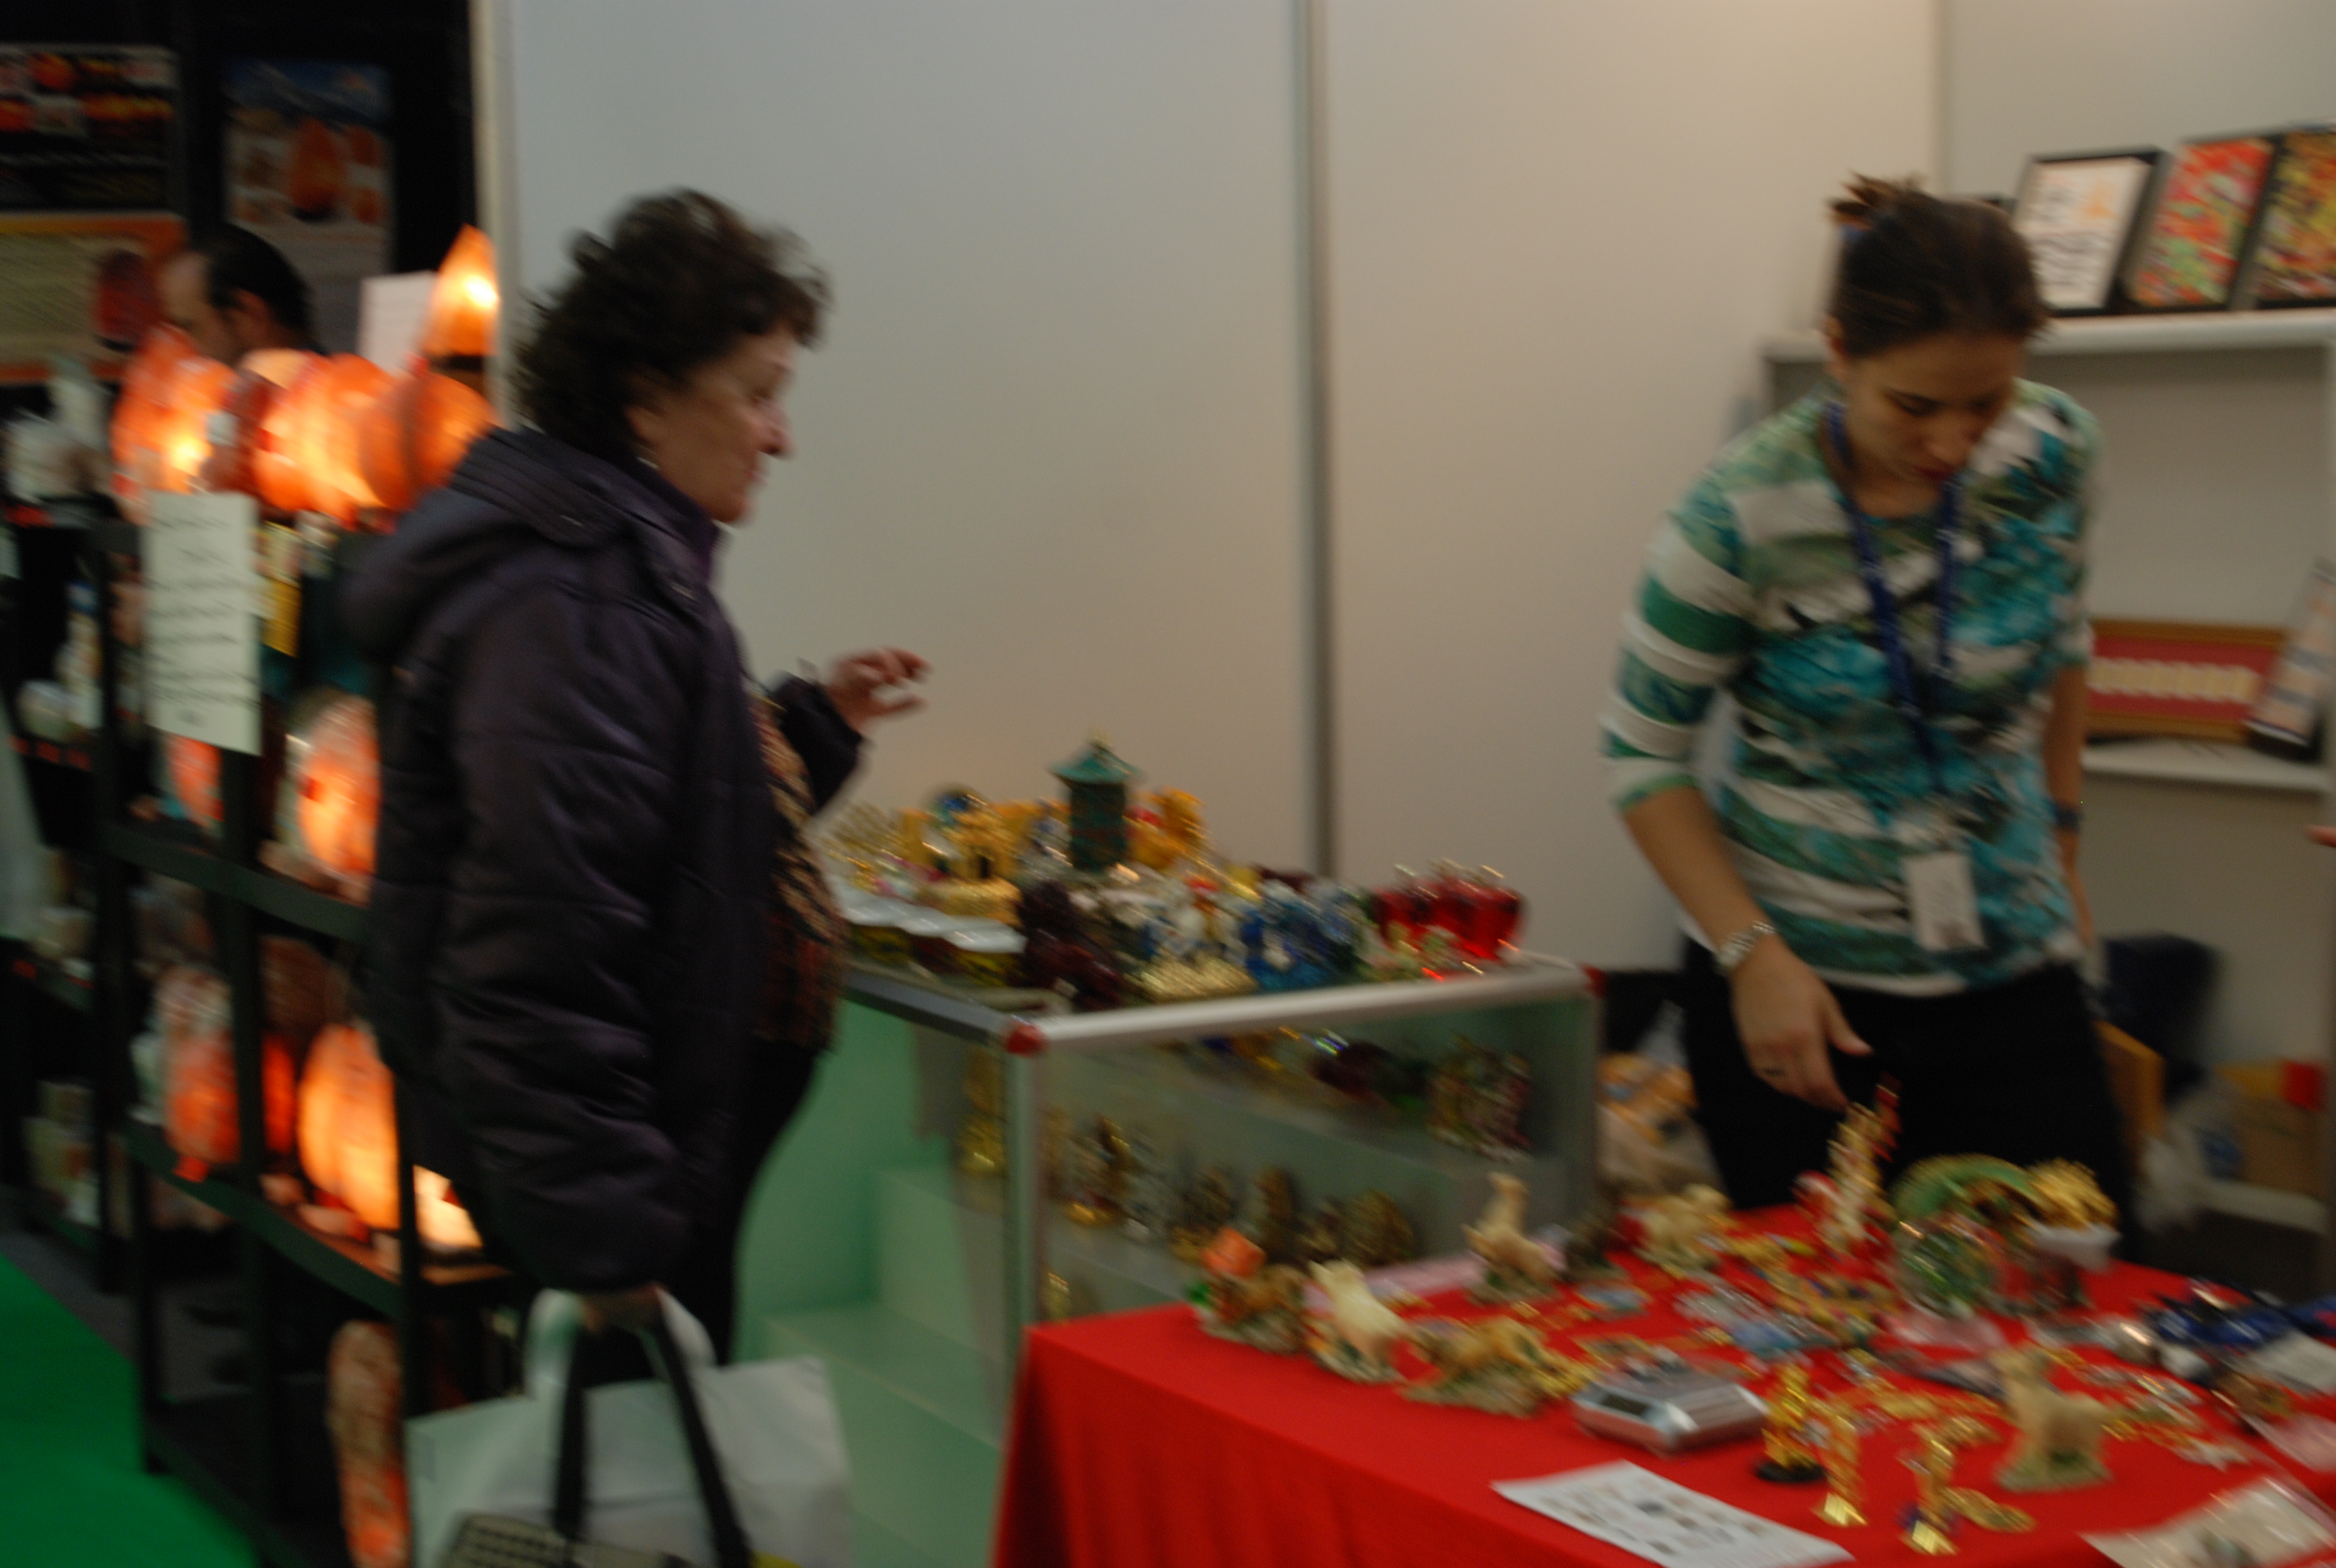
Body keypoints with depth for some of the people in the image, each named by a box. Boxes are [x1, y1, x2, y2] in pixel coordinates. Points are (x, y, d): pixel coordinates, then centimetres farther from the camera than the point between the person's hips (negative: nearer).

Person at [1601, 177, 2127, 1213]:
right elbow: (1643, 754, -9)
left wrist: (2062, 841, 14)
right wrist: (1752, 955, -16)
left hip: (2013, 974, 3)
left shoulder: (2053, 454, -8)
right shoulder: (1743, 516, -19)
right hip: (1799, 981, -3)